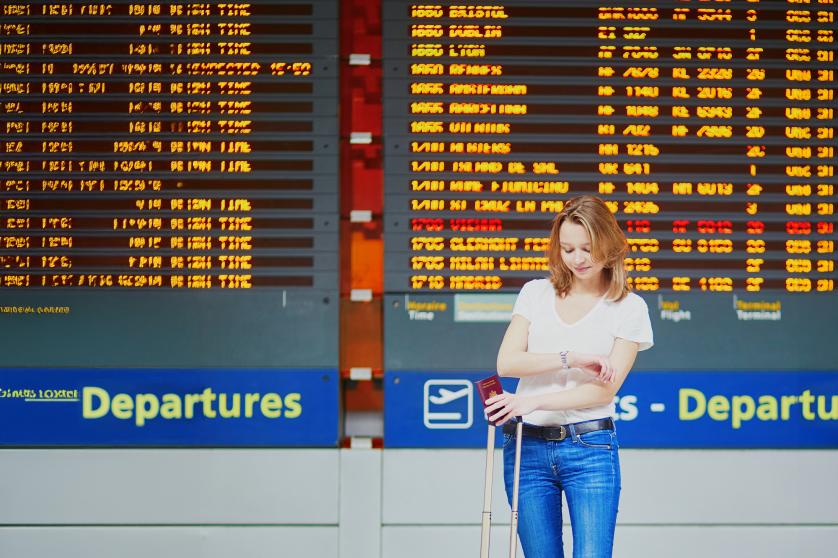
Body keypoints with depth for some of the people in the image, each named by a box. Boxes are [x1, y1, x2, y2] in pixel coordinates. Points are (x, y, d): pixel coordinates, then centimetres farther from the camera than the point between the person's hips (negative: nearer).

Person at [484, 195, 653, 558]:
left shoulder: (628, 308, 2)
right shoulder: (536, 294, 10)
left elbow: (604, 389, -6)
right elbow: (506, 362, -3)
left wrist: (532, 402, -16)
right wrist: (572, 358, -13)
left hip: (590, 449, -3)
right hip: (526, 448, 3)